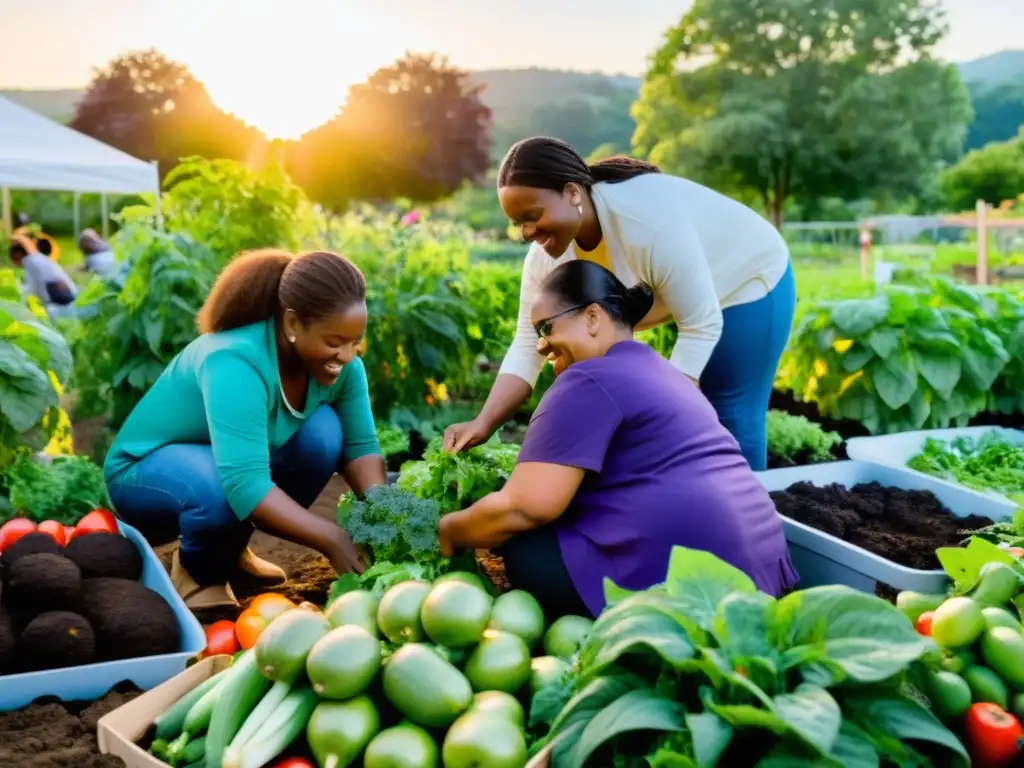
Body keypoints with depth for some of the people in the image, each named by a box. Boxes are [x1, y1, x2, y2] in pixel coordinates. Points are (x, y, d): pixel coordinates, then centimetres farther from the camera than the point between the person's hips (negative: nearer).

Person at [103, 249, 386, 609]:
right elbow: (243, 485, -44)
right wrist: (332, 540, -45)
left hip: (241, 465, 7)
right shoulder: (236, 363, -37)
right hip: (146, 471, -7)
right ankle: (198, 571, -3)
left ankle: (231, 549, 1)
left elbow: (361, 444, -12)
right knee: (221, 490, -39)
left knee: (323, 429, -20)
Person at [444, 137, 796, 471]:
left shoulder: (650, 225, -39)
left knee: (729, 413, -5)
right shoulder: (546, 256, -17)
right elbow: (529, 345, -14)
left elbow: (701, 325, -32)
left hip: (748, 284, -6)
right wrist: (484, 423, -25)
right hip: (696, 297, 7)